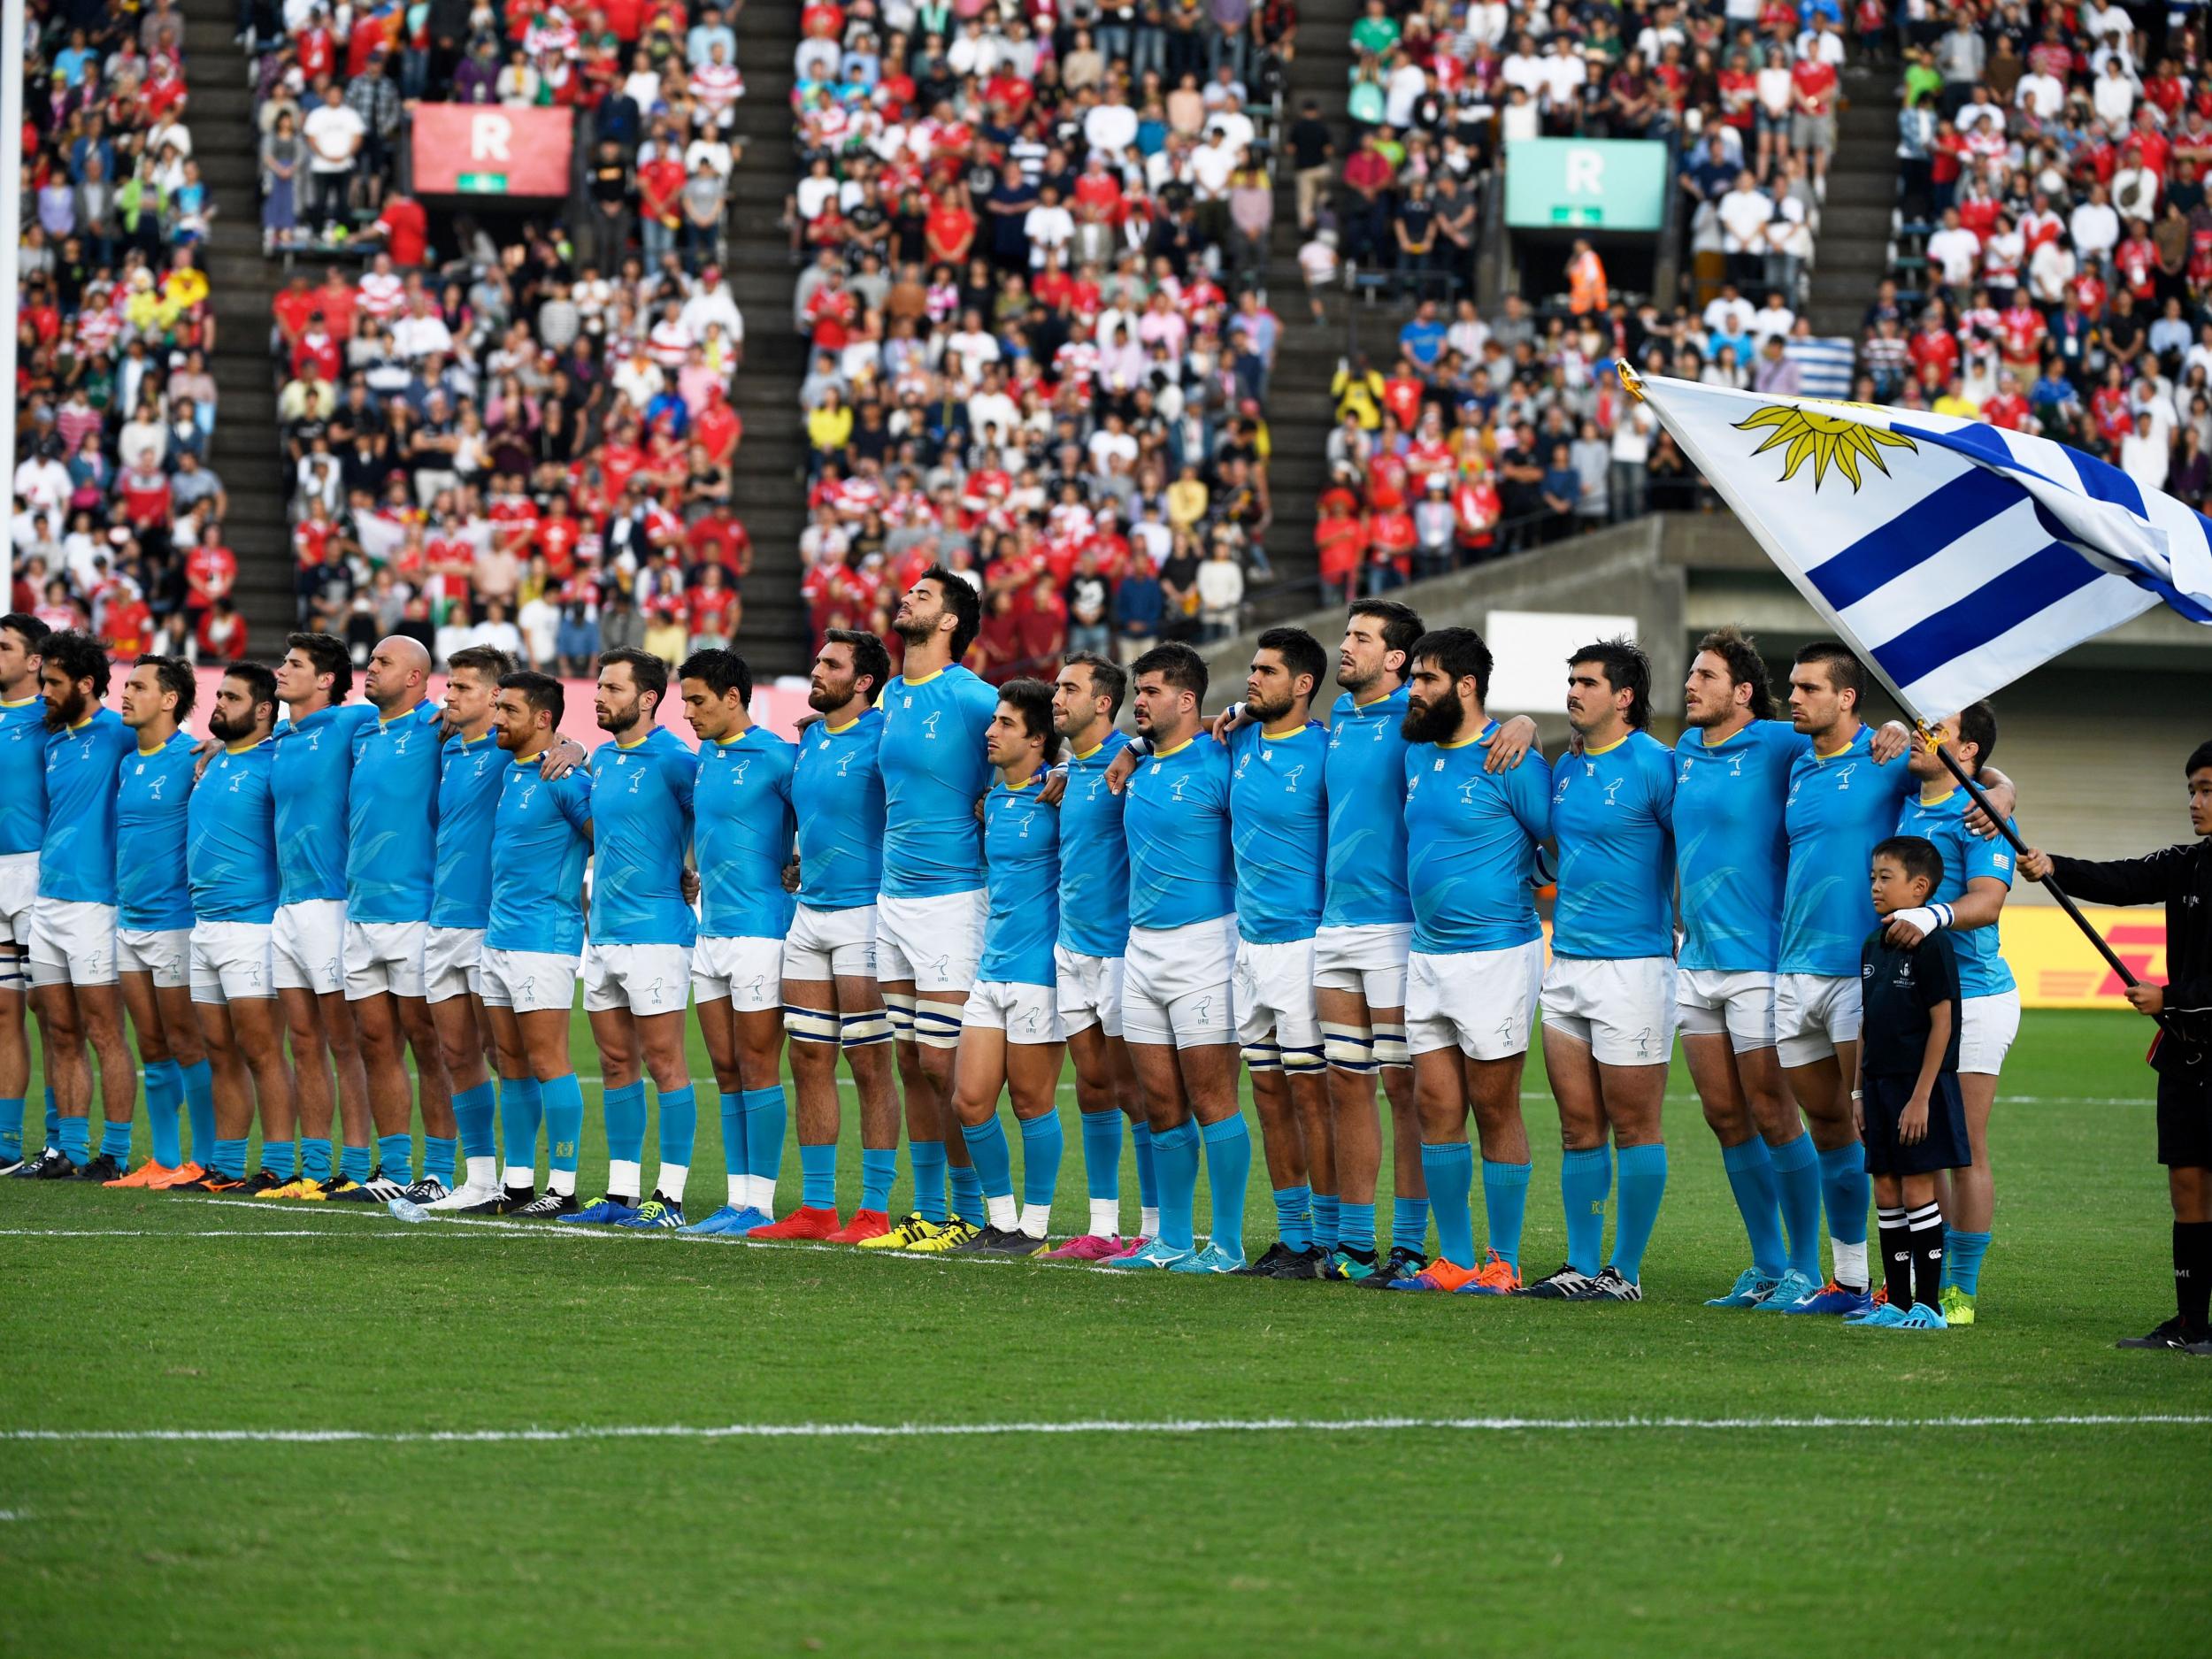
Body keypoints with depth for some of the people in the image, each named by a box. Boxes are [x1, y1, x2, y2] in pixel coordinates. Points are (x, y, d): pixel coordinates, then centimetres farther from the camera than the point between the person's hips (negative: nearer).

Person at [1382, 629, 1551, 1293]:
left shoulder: (1511, 761, -12)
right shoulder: (1417, 753, 9)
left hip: (1496, 956, -7)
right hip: (1427, 956, 7)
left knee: (1494, 1109, -2)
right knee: (1436, 1107, 6)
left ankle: (1504, 1262, 5)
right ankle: (1454, 1259, 12)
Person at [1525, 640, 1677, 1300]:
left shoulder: (1654, 765, -10)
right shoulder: (1566, 768, 13)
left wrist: (1682, 936, -8)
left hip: (1633, 965, -8)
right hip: (1566, 964, 8)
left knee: (1634, 1124, -1)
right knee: (1578, 1126, 9)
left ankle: (1626, 1271, 3)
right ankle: (1581, 1265, 14)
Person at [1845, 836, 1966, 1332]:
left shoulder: (1930, 946, -13)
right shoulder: (1873, 946, 11)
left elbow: (1942, 1024, -15)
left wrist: (1921, 1097, -18)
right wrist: (1859, 1091, 13)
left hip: (1919, 1086, -8)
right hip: (1880, 1083, 8)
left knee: (1918, 1189, -6)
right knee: (1886, 1191, 9)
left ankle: (1928, 1305, 0)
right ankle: (1896, 1303, 14)